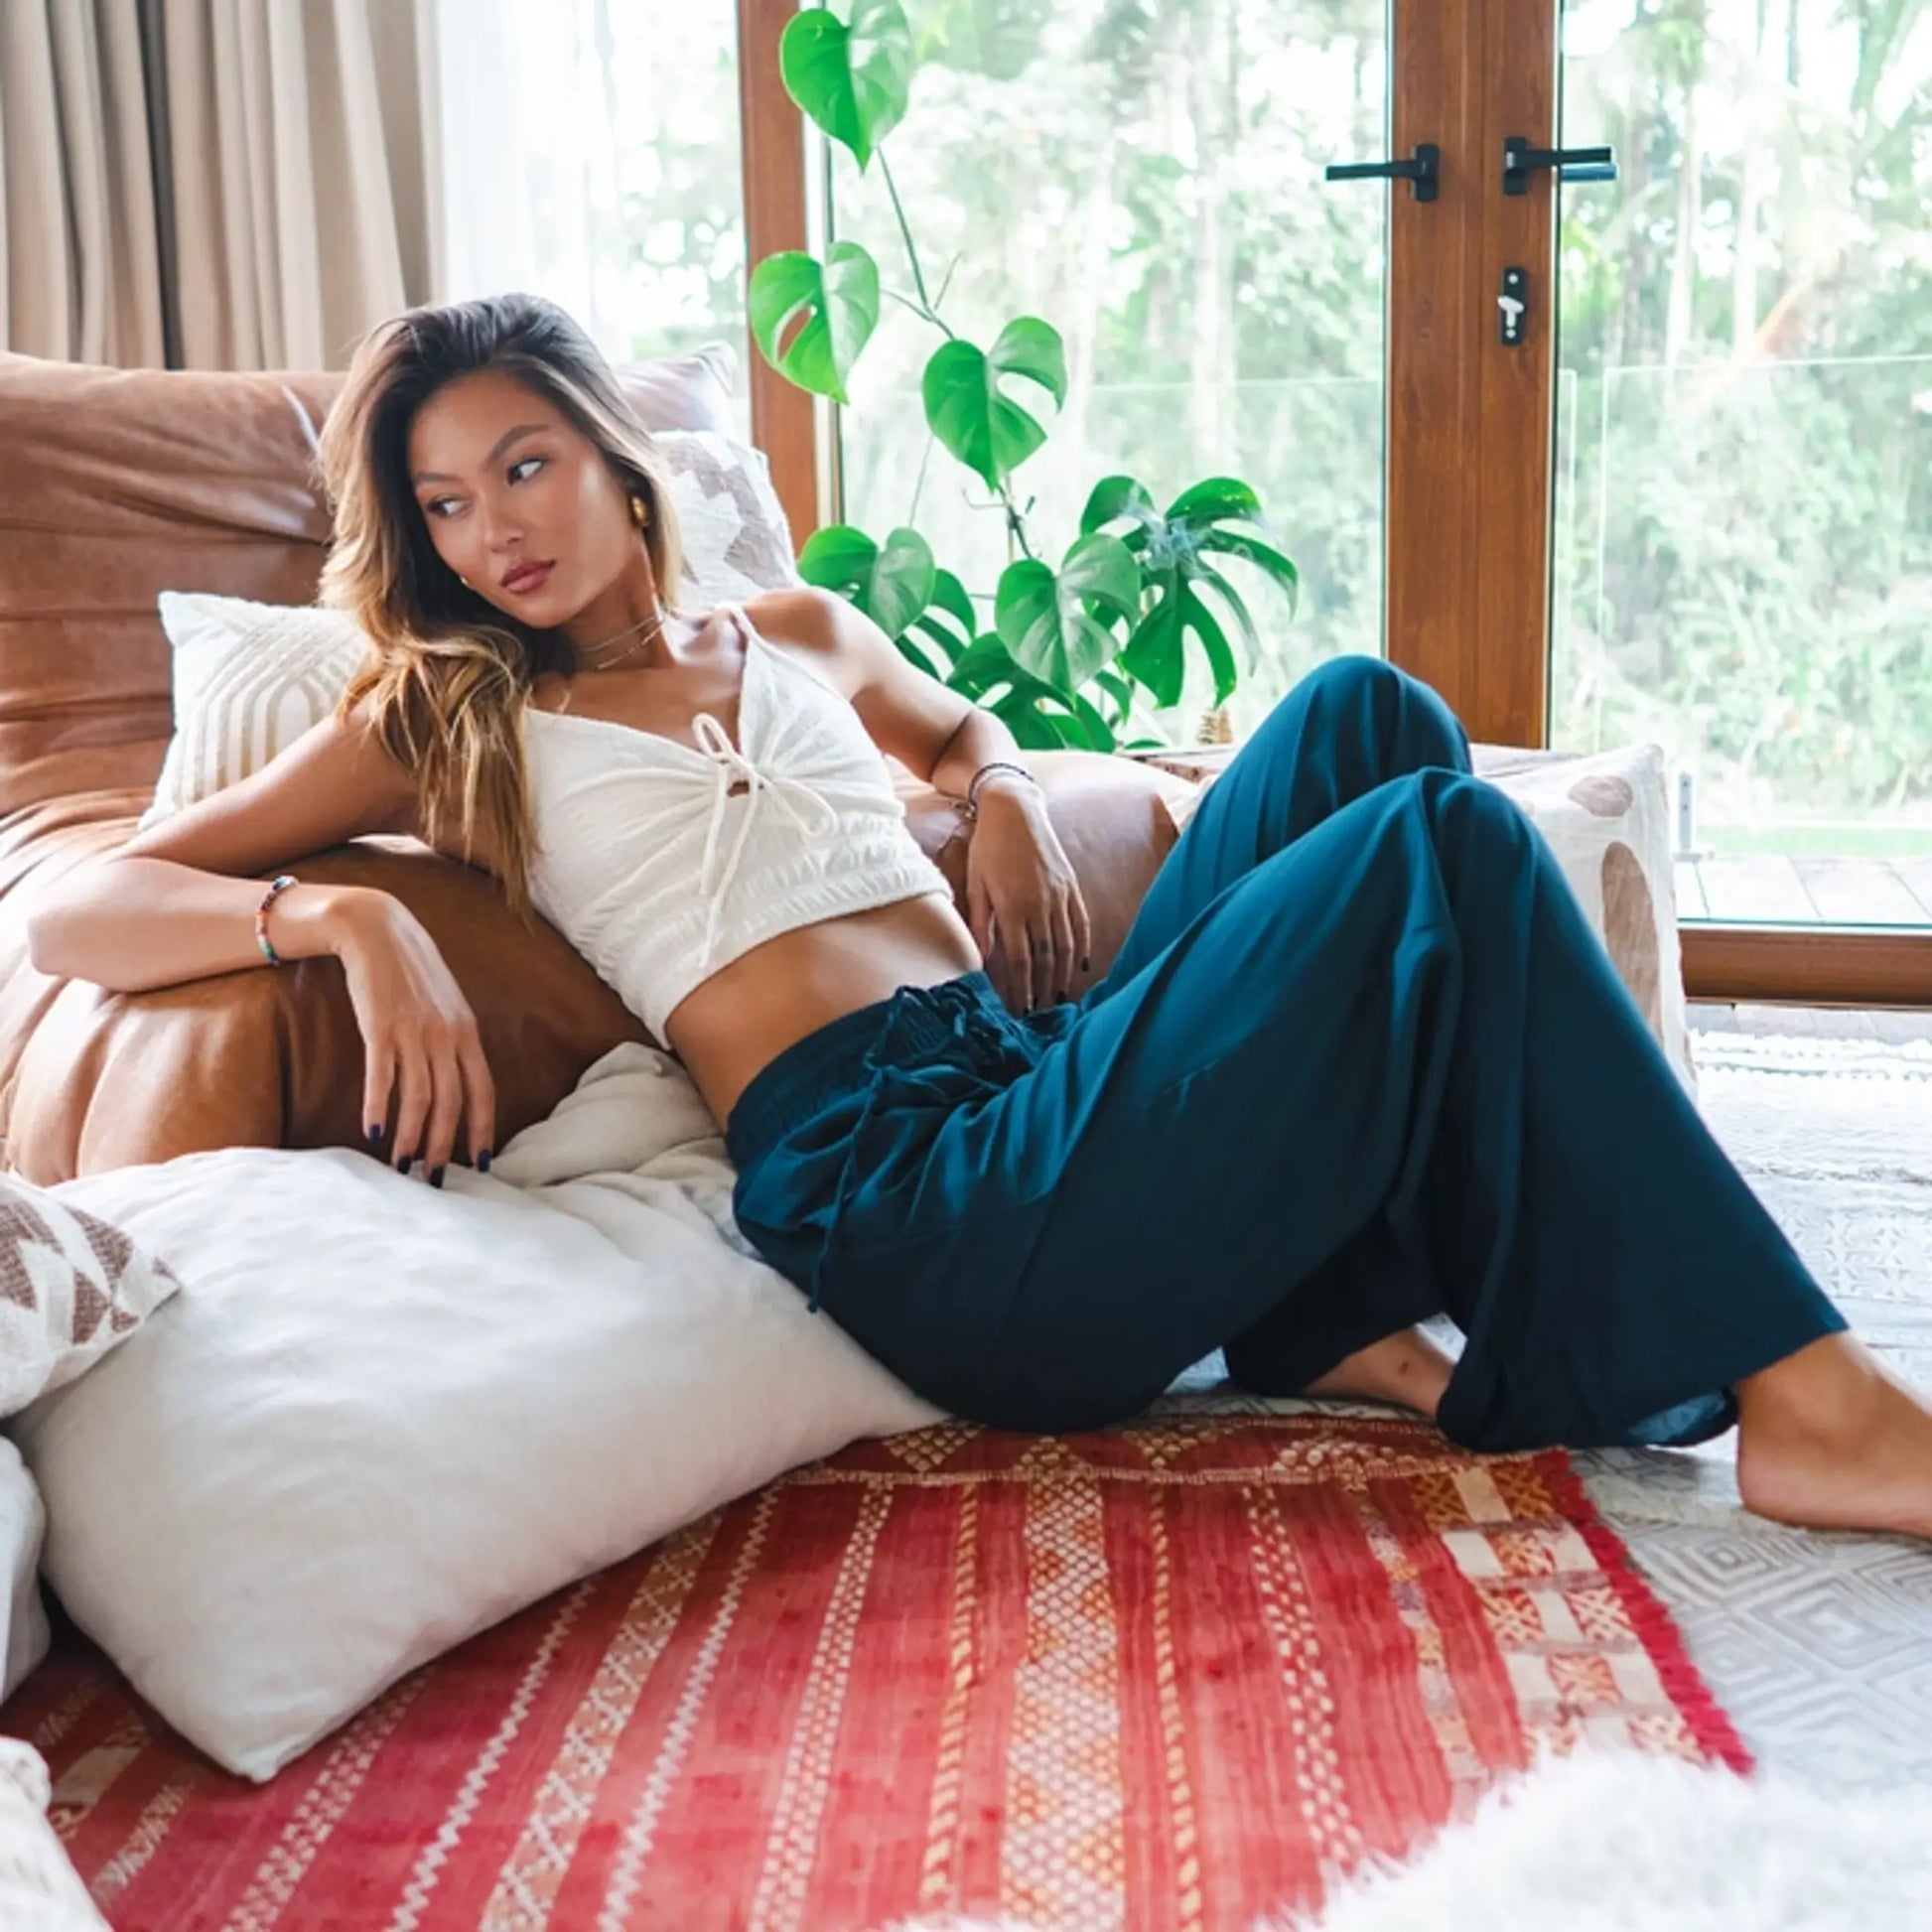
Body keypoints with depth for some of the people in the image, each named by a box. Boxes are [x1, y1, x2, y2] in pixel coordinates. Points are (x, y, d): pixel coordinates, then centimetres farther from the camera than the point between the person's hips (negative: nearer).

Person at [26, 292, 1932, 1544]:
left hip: (1058, 1082, 7)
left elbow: (960, 722, 44)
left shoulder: (802, 635, 24)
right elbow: (77, 909, 3)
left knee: (1360, 712, -8)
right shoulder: (438, 725, 9)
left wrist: (1006, 791, 18)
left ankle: (1350, 1310, -13)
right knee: (1443, 841, -18)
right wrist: (346, 914, -18)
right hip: (893, 1178, -7)